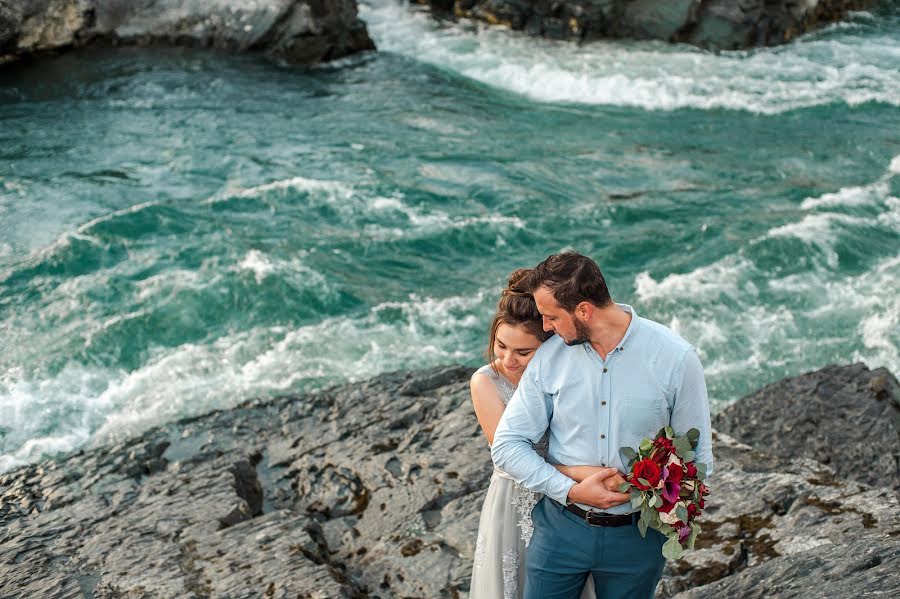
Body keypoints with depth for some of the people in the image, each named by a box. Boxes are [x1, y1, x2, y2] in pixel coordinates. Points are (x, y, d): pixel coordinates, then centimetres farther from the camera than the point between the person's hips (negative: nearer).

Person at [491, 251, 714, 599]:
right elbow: (506, 445, -5)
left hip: (636, 536, -1)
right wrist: (571, 491, -16)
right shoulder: (548, 357, -7)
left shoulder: (676, 358, -13)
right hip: (561, 527, 1)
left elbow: (696, 457, -4)